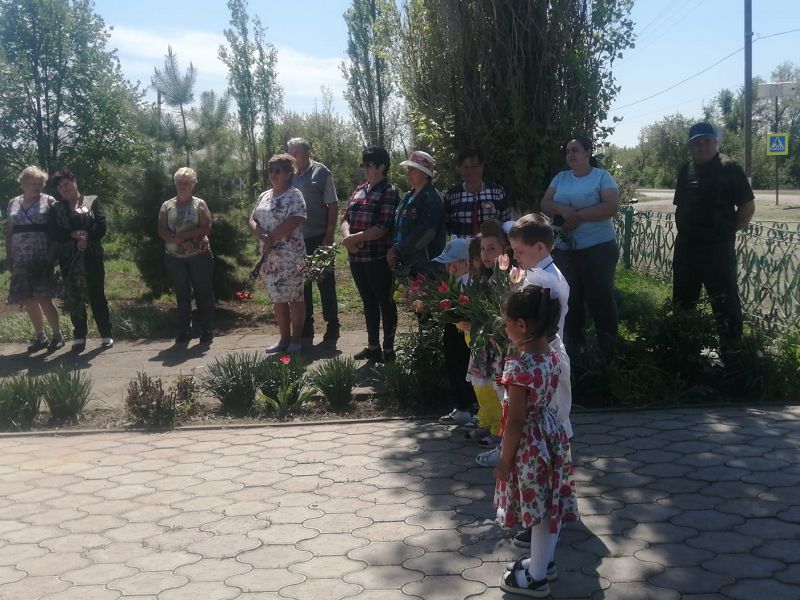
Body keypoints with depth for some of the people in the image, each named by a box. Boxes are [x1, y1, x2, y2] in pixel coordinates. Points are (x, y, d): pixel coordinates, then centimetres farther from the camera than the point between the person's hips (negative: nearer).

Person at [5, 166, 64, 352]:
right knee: (28, 300, 7)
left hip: (42, 259, -4)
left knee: (43, 299, -8)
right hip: (21, 260, 4)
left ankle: (57, 335, 7)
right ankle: (40, 336, 19)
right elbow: (9, 232, 15)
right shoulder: (13, 203, 11)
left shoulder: (49, 201, 0)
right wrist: (8, 257, 10)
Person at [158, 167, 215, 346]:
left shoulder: (199, 204, 2)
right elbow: (162, 232, -2)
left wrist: (182, 235, -16)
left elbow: (207, 228, -10)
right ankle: (183, 332, 12)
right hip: (175, 258, 2)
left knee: (203, 294, 0)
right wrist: (181, 241, -17)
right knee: (182, 295, 6)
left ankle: (206, 331, 7)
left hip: (199, 256, -2)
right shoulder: (167, 206, 8)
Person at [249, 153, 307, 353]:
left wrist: (272, 238, -15)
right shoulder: (264, 196, 15)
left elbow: (295, 220, -19)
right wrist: (261, 235, -10)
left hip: (291, 256, -7)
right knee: (278, 299, 11)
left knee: (295, 298, 0)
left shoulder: (294, 194, -8)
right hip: (271, 257, 7)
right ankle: (284, 339, 20)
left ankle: (296, 340, 8)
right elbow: (253, 220, 12)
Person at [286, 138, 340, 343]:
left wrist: (329, 234, -12)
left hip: (318, 238, -4)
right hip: (296, 239, 5)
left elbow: (333, 205, -6)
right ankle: (306, 327, 23)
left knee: (325, 282, 2)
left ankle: (332, 326, 11)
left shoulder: (320, 173, -4)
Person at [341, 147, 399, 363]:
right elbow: (346, 218, 11)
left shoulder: (389, 192, -9)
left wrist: (354, 238, -16)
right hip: (357, 257, 8)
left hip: (379, 258, -7)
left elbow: (382, 228, -18)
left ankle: (388, 349, 13)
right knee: (368, 302, 16)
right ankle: (373, 346, 26)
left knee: (385, 302, 4)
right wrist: (347, 236, -10)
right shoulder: (360, 189, 13)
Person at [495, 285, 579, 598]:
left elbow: (516, 420, -21)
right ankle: (545, 561, 39)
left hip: (528, 445, -8)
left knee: (537, 509, 5)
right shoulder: (552, 355, -1)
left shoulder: (518, 365, -26)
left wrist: (505, 459, -13)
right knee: (549, 504, 21)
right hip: (551, 435, 8)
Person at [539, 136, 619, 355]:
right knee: (569, 299, 12)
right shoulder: (560, 178, 11)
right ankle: (573, 349, 25)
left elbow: (612, 207, -16)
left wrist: (578, 215, -19)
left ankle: (610, 350, 10)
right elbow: (545, 205, 5)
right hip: (564, 249, 5)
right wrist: (563, 209, -16)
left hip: (598, 248, -5)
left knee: (600, 298, -1)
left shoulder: (602, 177, -4)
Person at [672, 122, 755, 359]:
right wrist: (687, 231, 9)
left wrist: (727, 232, -3)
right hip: (685, 247, 7)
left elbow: (748, 207, -8)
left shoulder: (729, 169, -8)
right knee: (682, 301, 17)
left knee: (725, 304, -2)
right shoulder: (685, 171, 9)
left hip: (717, 249, -7)